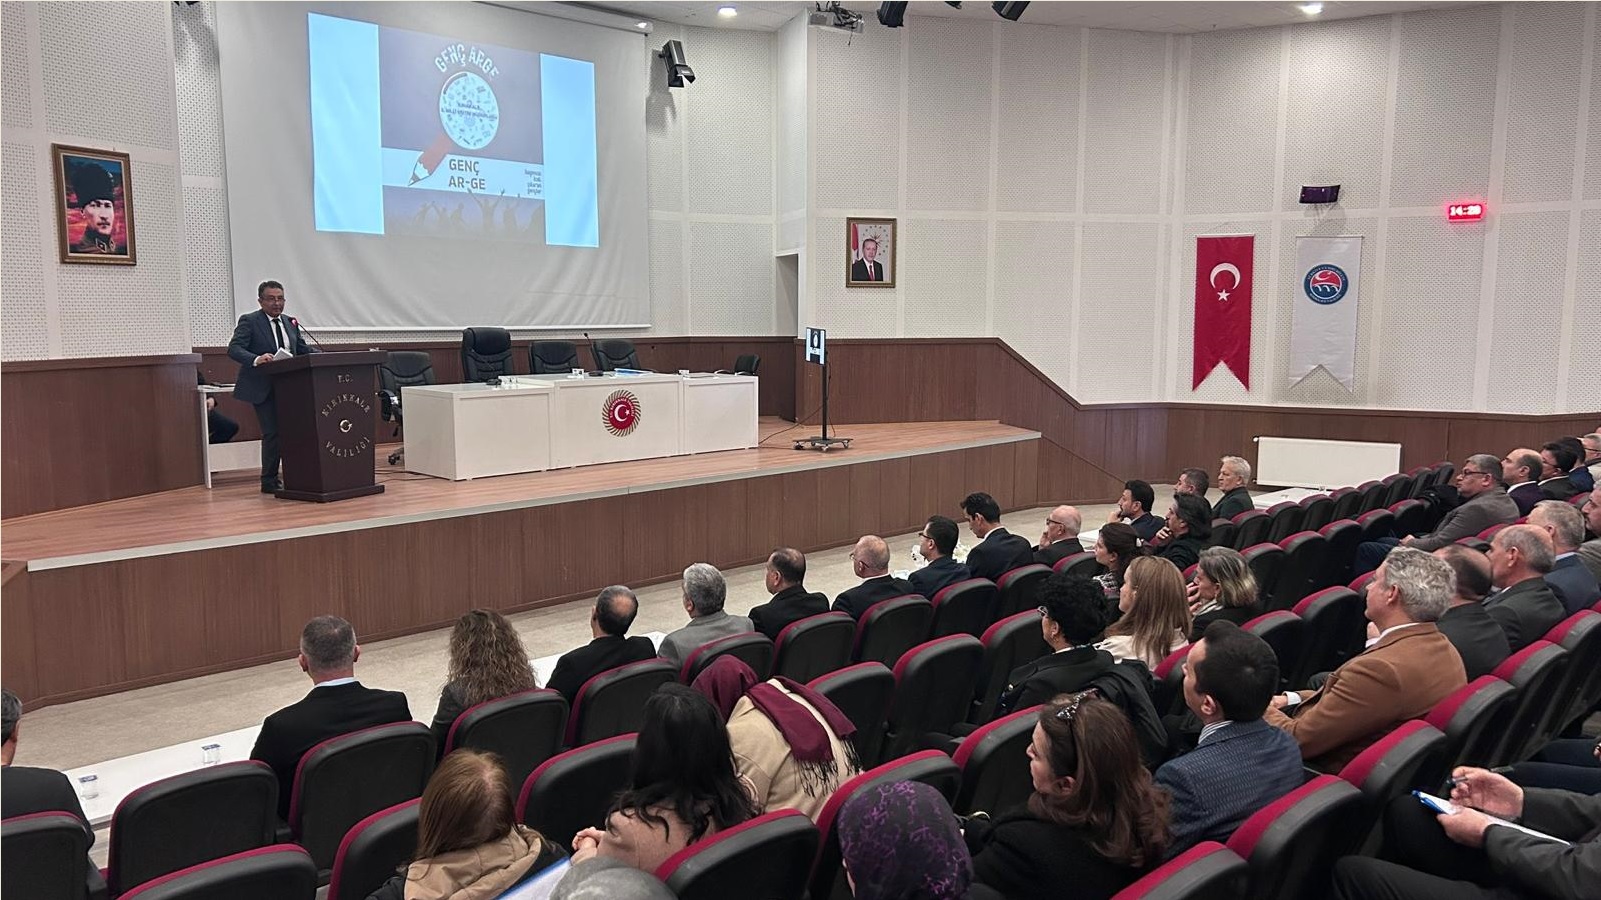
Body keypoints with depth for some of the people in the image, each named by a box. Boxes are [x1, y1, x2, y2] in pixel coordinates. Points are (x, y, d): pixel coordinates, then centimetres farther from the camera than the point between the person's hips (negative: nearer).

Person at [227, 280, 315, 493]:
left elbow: (304, 350, 12)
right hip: (263, 387, -5)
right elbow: (234, 349, -15)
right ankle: (269, 481, 4)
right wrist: (256, 359, -35)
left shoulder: (290, 322, 13)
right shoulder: (249, 321, -5)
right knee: (272, 432, -8)